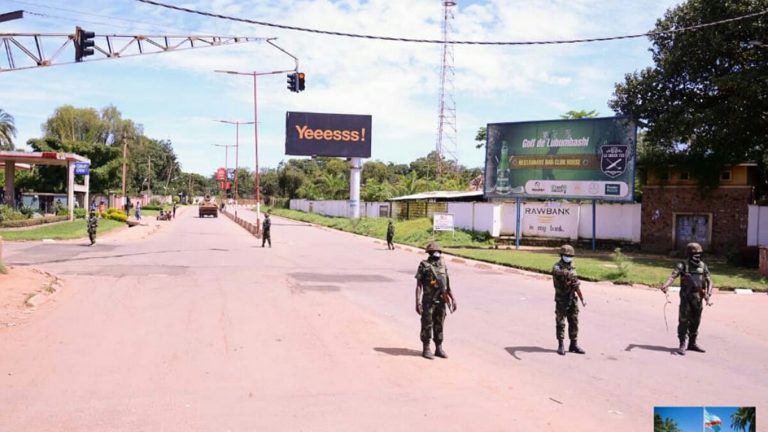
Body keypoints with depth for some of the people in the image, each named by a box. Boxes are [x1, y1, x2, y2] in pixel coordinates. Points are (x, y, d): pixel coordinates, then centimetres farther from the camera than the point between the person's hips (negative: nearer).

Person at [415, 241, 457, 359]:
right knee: (427, 325, 2)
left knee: (439, 326, 11)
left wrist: (452, 299, 11)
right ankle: (426, 349, 11)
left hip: (441, 301, 5)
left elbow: (447, 284, 15)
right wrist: (418, 302, -16)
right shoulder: (424, 266, -6)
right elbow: (419, 285, -8)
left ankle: (439, 349, 19)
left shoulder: (443, 265, 9)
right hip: (428, 301, -5)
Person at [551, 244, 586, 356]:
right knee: (560, 323, 0)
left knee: (574, 322, 8)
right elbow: (560, 273, -31)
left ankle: (574, 344, 16)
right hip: (561, 299, -6)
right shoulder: (557, 267, -10)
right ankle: (561, 345, 7)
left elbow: (576, 284, 13)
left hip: (572, 298, 6)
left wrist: (582, 299, 8)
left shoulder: (572, 267, 10)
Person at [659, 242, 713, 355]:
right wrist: (665, 285, -36)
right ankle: (682, 345, -2)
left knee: (695, 321, 12)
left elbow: (709, 281, 7)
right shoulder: (683, 265, -4)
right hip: (686, 297, -4)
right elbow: (673, 276, -17)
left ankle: (692, 343, 26)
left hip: (698, 298, 4)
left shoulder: (703, 266, 8)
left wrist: (708, 294, -10)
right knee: (684, 320, -6)